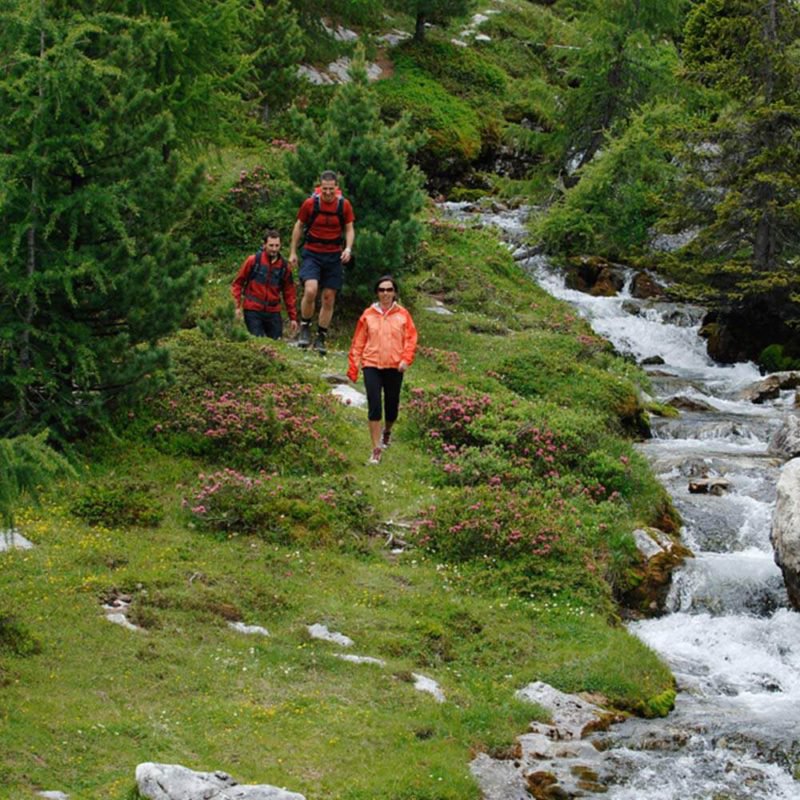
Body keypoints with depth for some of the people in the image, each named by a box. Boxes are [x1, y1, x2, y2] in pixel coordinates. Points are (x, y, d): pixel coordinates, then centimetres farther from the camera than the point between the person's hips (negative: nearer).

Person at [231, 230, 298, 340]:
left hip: (273, 312, 3)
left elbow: (289, 294, 11)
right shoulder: (253, 261, -5)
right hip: (253, 311, -3)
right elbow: (237, 283, 2)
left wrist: (293, 318, 9)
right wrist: (238, 306, -6)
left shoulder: (284, 267, 5)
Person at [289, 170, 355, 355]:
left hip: (333, 255, 2)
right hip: (312, 253, -2)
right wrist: (293, 252, 7)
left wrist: (348, 248, -10)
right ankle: (305, 328, 0)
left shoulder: (344, 205, -3)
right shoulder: (310, 203, -7)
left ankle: (321, 338, 16)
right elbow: (299, 226, 6)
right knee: (310, 290, -22)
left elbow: (349, 228, 8)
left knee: (328, 298, 4)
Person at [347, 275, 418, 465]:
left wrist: (406, 359, -14)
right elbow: (358, 342, 5)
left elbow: (411, 339, 2)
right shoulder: (368, 315, 3)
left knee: (392, 405, 10)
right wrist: (353, 367, 2)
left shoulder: (403, 315, 3)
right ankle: (376, 449, -7)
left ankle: (387, 431, 44)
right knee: (374, 407, -10)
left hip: (394, 367, 1)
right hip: (372, 366, -1)